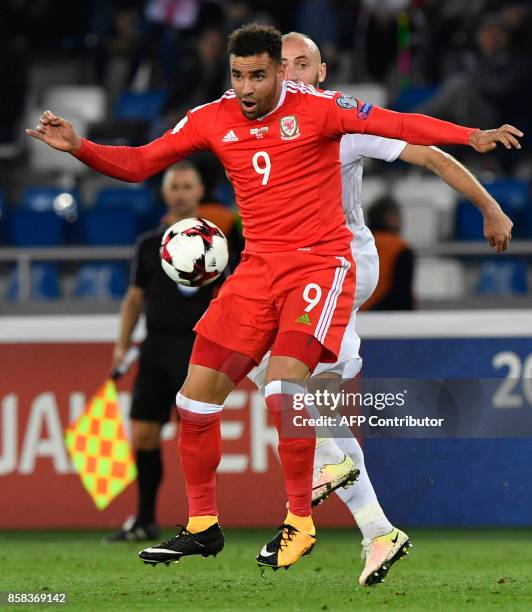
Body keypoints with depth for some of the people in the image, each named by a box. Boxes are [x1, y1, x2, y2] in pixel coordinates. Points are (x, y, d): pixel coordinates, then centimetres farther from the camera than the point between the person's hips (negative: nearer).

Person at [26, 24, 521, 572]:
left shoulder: (316, 109, -9)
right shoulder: (211, 120, 4)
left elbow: (396, 125, -15)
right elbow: (138, 164, 8)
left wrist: (472, 136, -26)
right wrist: (77, 147, -8)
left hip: (320, 262, -5)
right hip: (258, 266, 6)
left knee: (282, 387, -24)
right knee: (196, 397, 0)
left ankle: (299, 523, -7)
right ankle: (202, 526, 17)